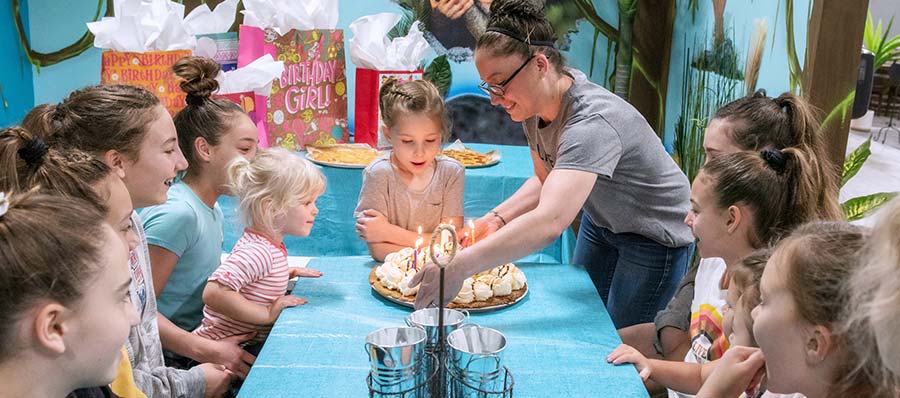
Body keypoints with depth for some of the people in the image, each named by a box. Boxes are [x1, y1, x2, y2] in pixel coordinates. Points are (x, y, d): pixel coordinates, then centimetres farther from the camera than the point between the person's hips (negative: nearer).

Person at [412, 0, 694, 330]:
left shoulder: (592, 122, -38)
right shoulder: (535, 106, -11)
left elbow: (550, 222, -51)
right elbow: (546, 179, 5)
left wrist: (459, 266, -55)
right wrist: (496, 218, -12)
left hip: (654, 238, -7)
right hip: (599, 221, 8)